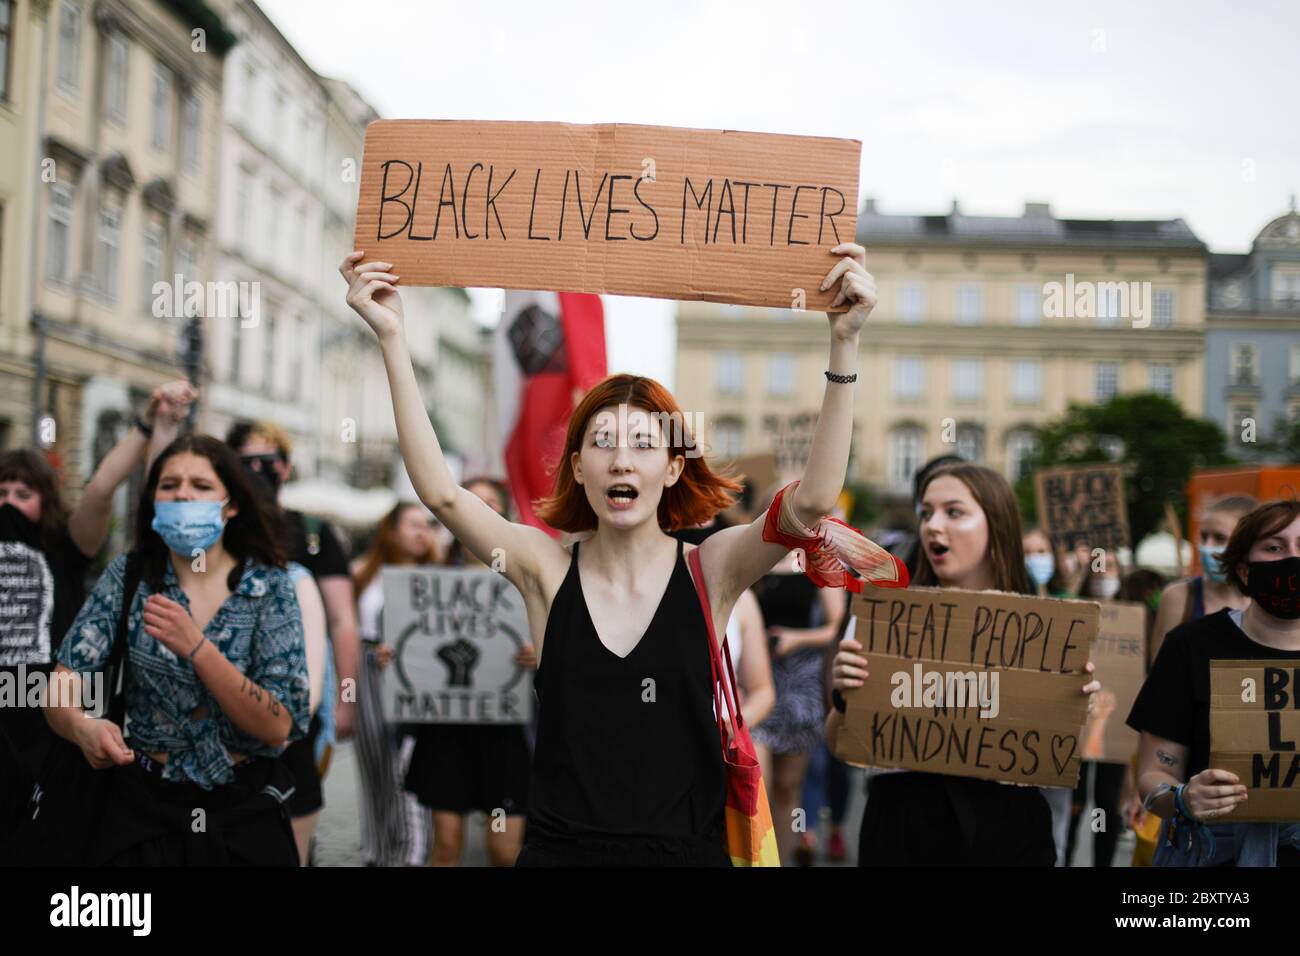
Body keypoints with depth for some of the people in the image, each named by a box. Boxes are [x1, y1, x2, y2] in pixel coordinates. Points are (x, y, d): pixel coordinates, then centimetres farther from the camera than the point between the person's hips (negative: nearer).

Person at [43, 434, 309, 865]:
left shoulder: (269, 586, -9)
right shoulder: (128, 575, -5)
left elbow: (278, 727, -16)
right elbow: (61, 685, -10)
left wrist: (195, 647, -28)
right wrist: (83, 727, -33)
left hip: (245, 811, -1)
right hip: (144, 803, 1)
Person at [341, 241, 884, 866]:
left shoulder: (709, 570, -5)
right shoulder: (546, 569, -4)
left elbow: (813, 501, -19)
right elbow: (439, 491, -15)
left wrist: (844, 342, -26)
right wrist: (391, 337, -20)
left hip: (686, 849, 0)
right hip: (560, 847, 0)